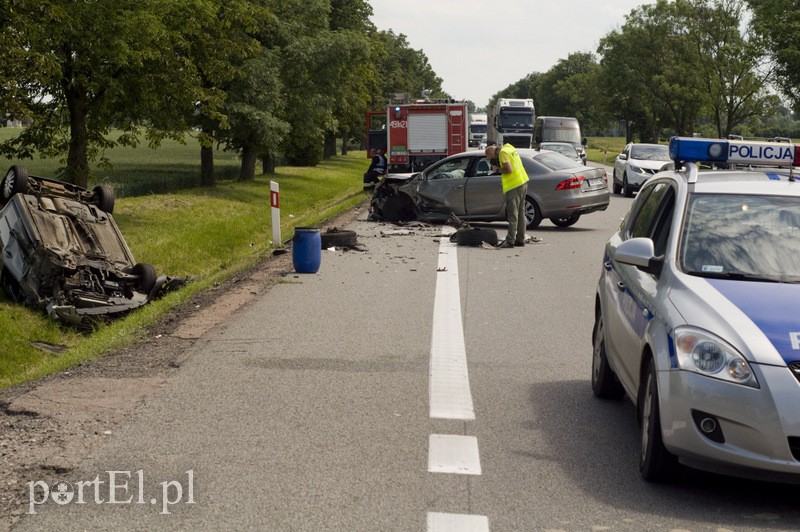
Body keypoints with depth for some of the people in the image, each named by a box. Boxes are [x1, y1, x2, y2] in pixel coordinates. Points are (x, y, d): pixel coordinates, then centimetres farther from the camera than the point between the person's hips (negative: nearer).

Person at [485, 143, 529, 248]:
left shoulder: (503, 152, -13)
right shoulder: (509, 147, 15)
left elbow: (508, 169, -23)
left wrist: (499, 170, -6)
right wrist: (499, 166, 9)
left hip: (514, 186, -10)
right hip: (523, 183, 10)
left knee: (512, 215, -8)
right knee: (520, 214, 14)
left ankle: (510, 241, -9)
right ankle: (520, 240, 19)